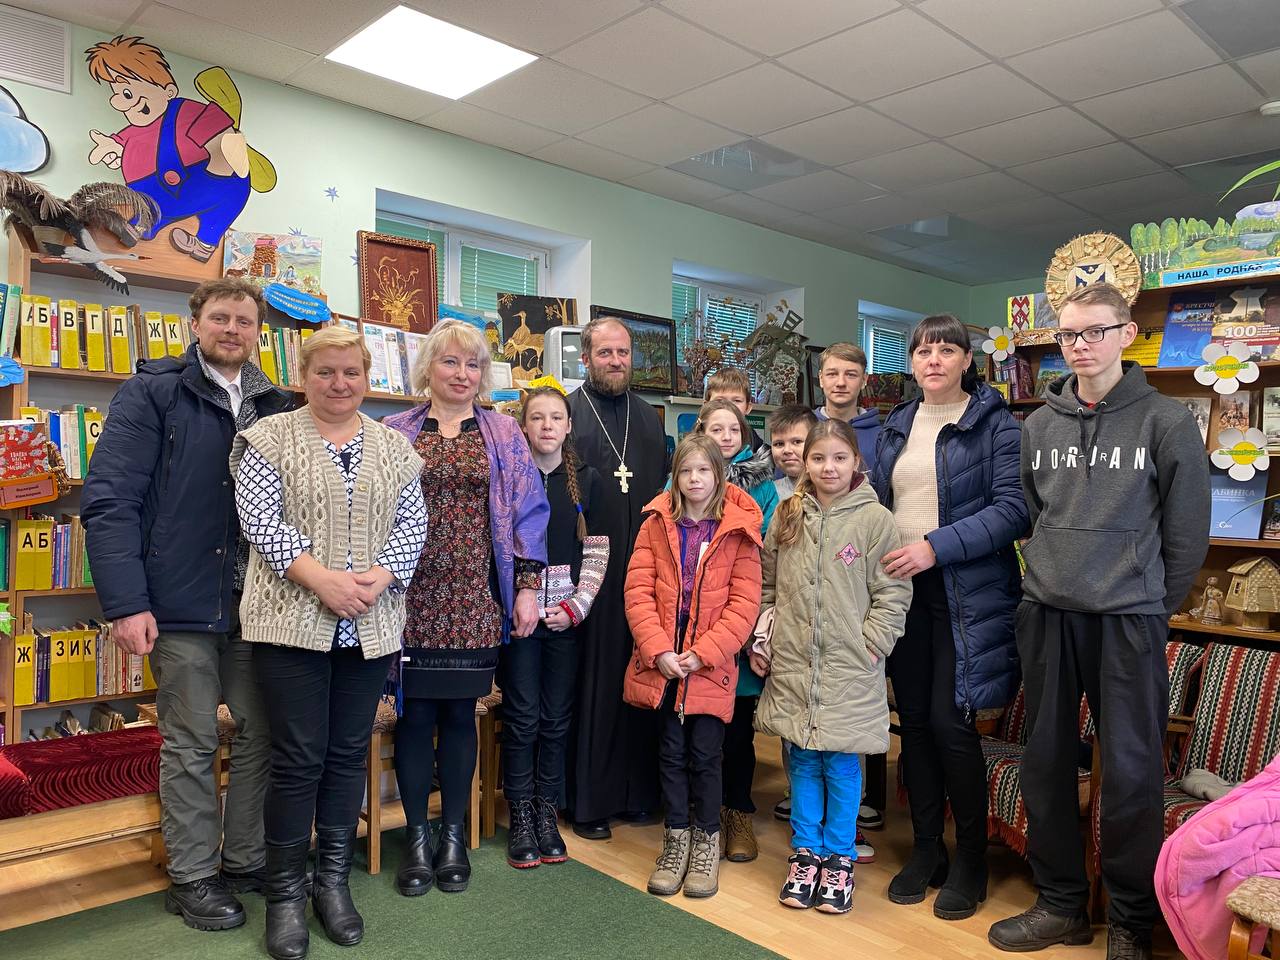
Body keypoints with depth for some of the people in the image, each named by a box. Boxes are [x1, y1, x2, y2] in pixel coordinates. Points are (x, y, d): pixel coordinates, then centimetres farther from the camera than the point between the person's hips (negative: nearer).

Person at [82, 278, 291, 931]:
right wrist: (125, 602, -16)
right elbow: (110, 500, -9)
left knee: (260, 736, 11)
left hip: (260, 604, 5)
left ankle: (246, 863, 28)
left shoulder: (275, 407, 11)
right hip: (183, 604, -4)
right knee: (191, 745, 7)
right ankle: (192, 878, 24)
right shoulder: (152, 393, -3)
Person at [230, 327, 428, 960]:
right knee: (298, 759, 2)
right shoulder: (270, 439, 1)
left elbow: (412, 523, 5)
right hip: (293, 623, -3)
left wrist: (378, 577, -12)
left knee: (349, 754, 11)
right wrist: (320, 577, -19)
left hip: (371, 626, 3)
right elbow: (260, 521, -8)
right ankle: (285, 894, 18)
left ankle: (333, 882, 25)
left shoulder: (394, 447, 10)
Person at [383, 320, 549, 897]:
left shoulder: (503, 435, 7)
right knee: (415, 712, 4)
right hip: (412, 595, 0)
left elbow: (528, 513, 5)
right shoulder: (394, 433, 7)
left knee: (460, 712, 8)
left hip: (475, 597, 0)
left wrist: (527, 588, 0)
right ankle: (416, 836, 21)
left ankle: (453, 834, 23)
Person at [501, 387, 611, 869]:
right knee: (522, 717, 2)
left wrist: (576, 606, -5)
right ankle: (520, 818, 16)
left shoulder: (586, 479, 6)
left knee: (557, 718, 8)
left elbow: (597, 552, 4)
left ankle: (547, 814, 22)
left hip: (567, 616, 2)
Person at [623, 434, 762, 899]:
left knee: (704, 754, 4)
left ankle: (706, 842, 25)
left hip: (711, 666, -2)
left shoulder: (738, 529, -2)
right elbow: (638, 589, -2)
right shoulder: (657, 523, 3)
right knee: (671, 752, 11)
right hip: (662, 664, 2)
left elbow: (745, 602, -6)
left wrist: (703, 653, -14)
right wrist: (658, 651, -12)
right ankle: (676, 839, 28)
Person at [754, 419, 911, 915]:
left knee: (841, 764, 7)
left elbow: (893, 594, -3)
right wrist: (758, 641, 6)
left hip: (849, 670, -3)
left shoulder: (874, 519, -5)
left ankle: (839, 858, 24)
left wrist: (870, 647, -9)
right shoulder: (788, 516, 5)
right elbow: (766, 585, 12)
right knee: (802, 761, 13)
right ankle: (805, 851, 28)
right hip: (792, 667, 3)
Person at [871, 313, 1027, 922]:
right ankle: (926, 848, 26)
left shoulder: (995, 424, -4)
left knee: (951, 721, -5)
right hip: (901, 589, 5)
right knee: (914, 720, 10)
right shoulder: (896, 427, 14)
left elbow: (1013, 509, -13)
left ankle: (971, 859, 16)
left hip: (966, 593, -5)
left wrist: (936, 546, -20)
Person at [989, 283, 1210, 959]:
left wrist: (1154, 605, 1)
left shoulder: (1166, 421, -3)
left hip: (1129, 619, -4)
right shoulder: (1040, 424, 9)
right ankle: (1060, 902, 26)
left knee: (1131, 772, 2)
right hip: (1046, 613, 4)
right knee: (1045, 761, 10)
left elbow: (1186, 533, -1)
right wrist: (1052, 577, 10)